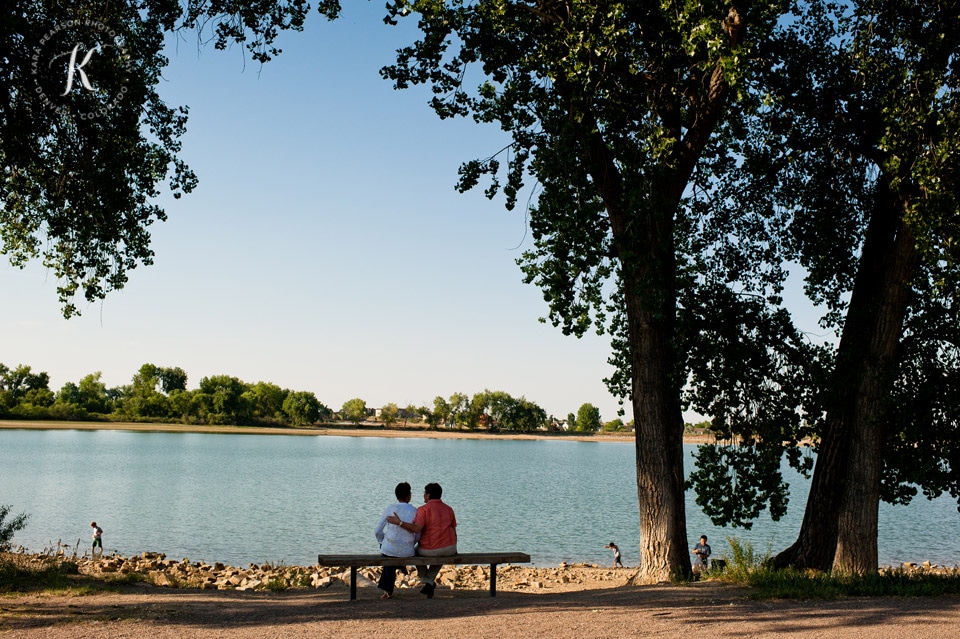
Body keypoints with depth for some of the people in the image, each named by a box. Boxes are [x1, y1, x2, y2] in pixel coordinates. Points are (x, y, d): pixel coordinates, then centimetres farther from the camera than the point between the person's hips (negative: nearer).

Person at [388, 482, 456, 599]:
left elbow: (417, 529, -25)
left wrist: (399, 522, -23)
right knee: (440, 555, 39)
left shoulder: (423, 509, -11)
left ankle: (427, 581, 36)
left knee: (417, 552, 31)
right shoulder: (449, 509, 6)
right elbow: (454, 532, 11)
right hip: (449, 549, 4)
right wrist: (453, 549, 25)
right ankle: (429, 582, 23)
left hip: (428, 550, -4)